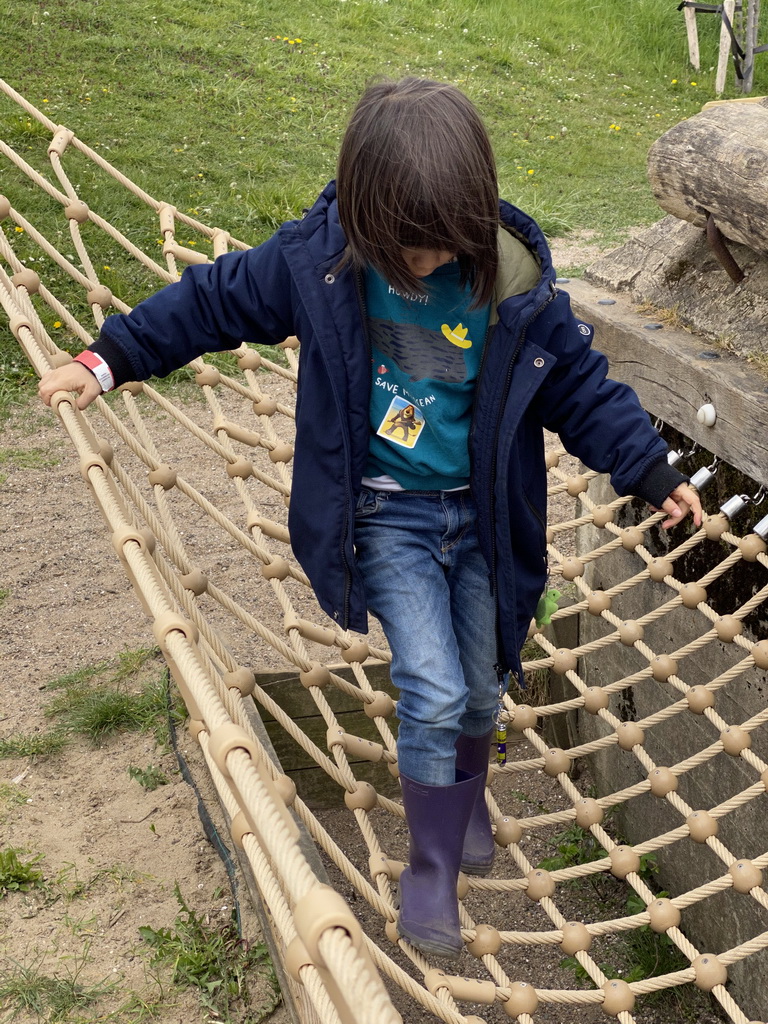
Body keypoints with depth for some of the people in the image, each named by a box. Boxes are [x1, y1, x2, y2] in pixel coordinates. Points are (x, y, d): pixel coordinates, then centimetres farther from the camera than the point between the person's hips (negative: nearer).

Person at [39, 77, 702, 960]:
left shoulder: (516, 284, -15)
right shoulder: (319, 256, -15)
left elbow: (582, 387, -2)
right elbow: (215, 300, -1)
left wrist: (653, 473, -6)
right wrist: (110, 358, 0)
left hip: (481, 514, 2)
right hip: (385, 515, -2)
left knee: (480, 691, 15)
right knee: (433, 692, -11)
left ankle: (466, 798, 50)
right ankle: (431, 866, 15)